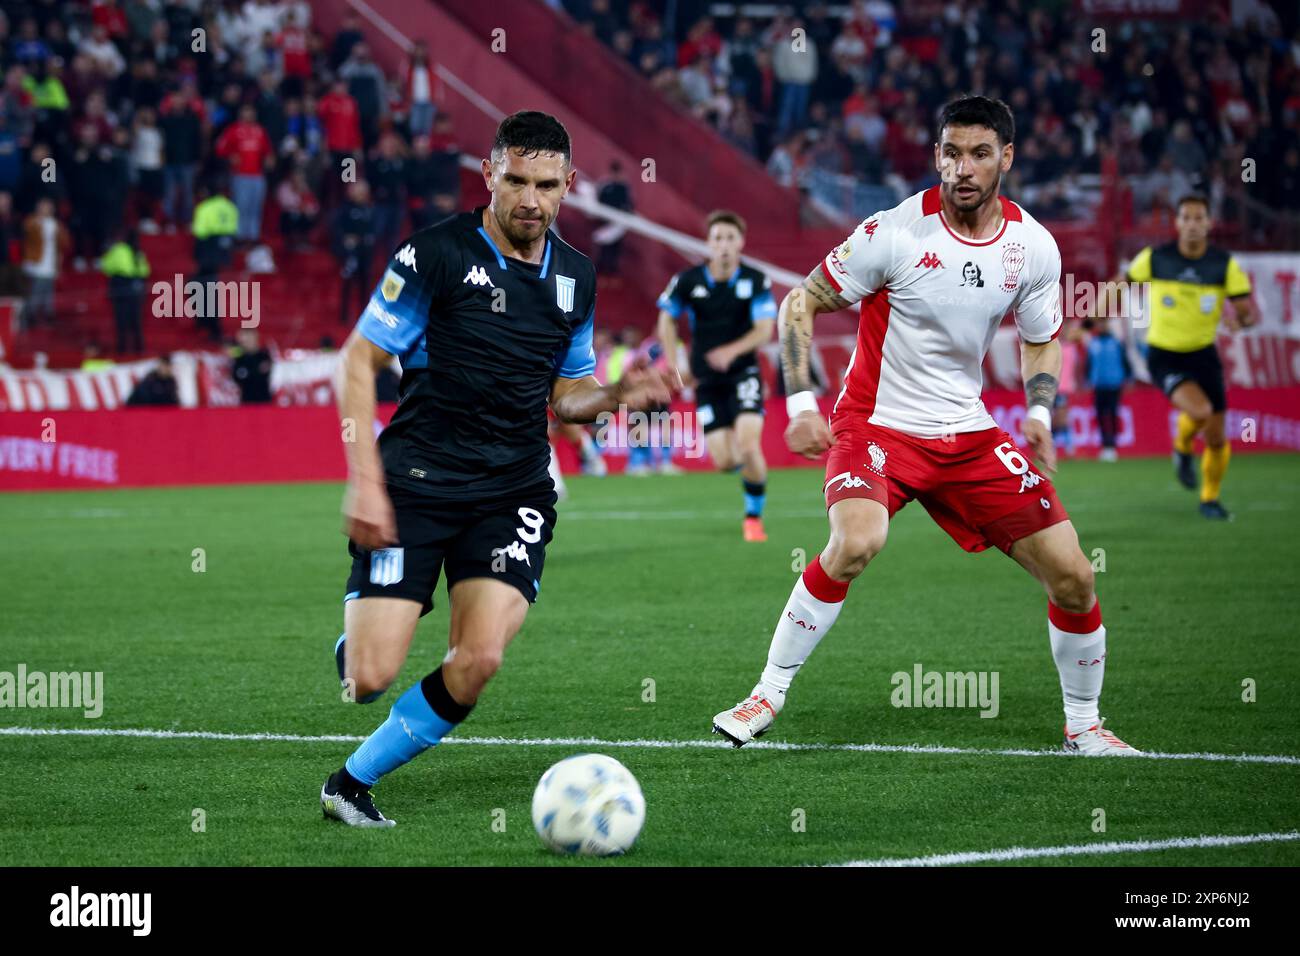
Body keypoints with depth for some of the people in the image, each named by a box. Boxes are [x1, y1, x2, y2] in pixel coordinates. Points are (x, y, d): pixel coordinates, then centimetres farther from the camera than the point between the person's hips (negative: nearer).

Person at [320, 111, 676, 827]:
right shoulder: (439, 253, -7)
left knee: (478, 663, -18)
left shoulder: (576, 278, 10)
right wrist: (365, 482, -14)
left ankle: (353, 781, 2)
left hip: (514, 491, 4)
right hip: (416, 483, -4)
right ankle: (357, 636, 28)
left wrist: (618, 395, -3)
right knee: (368, 677, -12)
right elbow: (358, 360, -6)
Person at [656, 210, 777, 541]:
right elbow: (667, 320, 9)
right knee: (724, 461, -5)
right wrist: (674, 367, 2)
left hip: (743, 373, -2)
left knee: (748, 446, -20)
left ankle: (754, 516, 2)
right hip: (707, 380, 2)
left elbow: (764, 330, -14)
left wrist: (732, 351, -31)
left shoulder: (756, 281, -9)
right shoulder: (687, 281, -5)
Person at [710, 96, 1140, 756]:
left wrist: (1039, 414, -4)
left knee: (1072, 576, -2)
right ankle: (768, 695, -17)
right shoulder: (895, 232, -16)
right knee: (856, 542, -34)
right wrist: (800, 401, -17)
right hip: (876, 424, -4)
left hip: (968, 433, 4)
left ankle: (1083, 726, 20)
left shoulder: (1033, 247, -3)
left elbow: (1040, 340, 15)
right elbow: (800, 304, -6)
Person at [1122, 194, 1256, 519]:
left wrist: (1241, 319, -33)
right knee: (1200, 411, -29)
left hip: (1203, 355, 2)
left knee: (1216, 438, 5)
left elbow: (1248, 310, -10)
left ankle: (1210, 499, 31)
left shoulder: (1225, 264, -9)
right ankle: (1182, 449, 6)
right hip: (1164, 356, -2)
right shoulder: (1154, 258, -10)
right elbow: (1124, 283, 8)